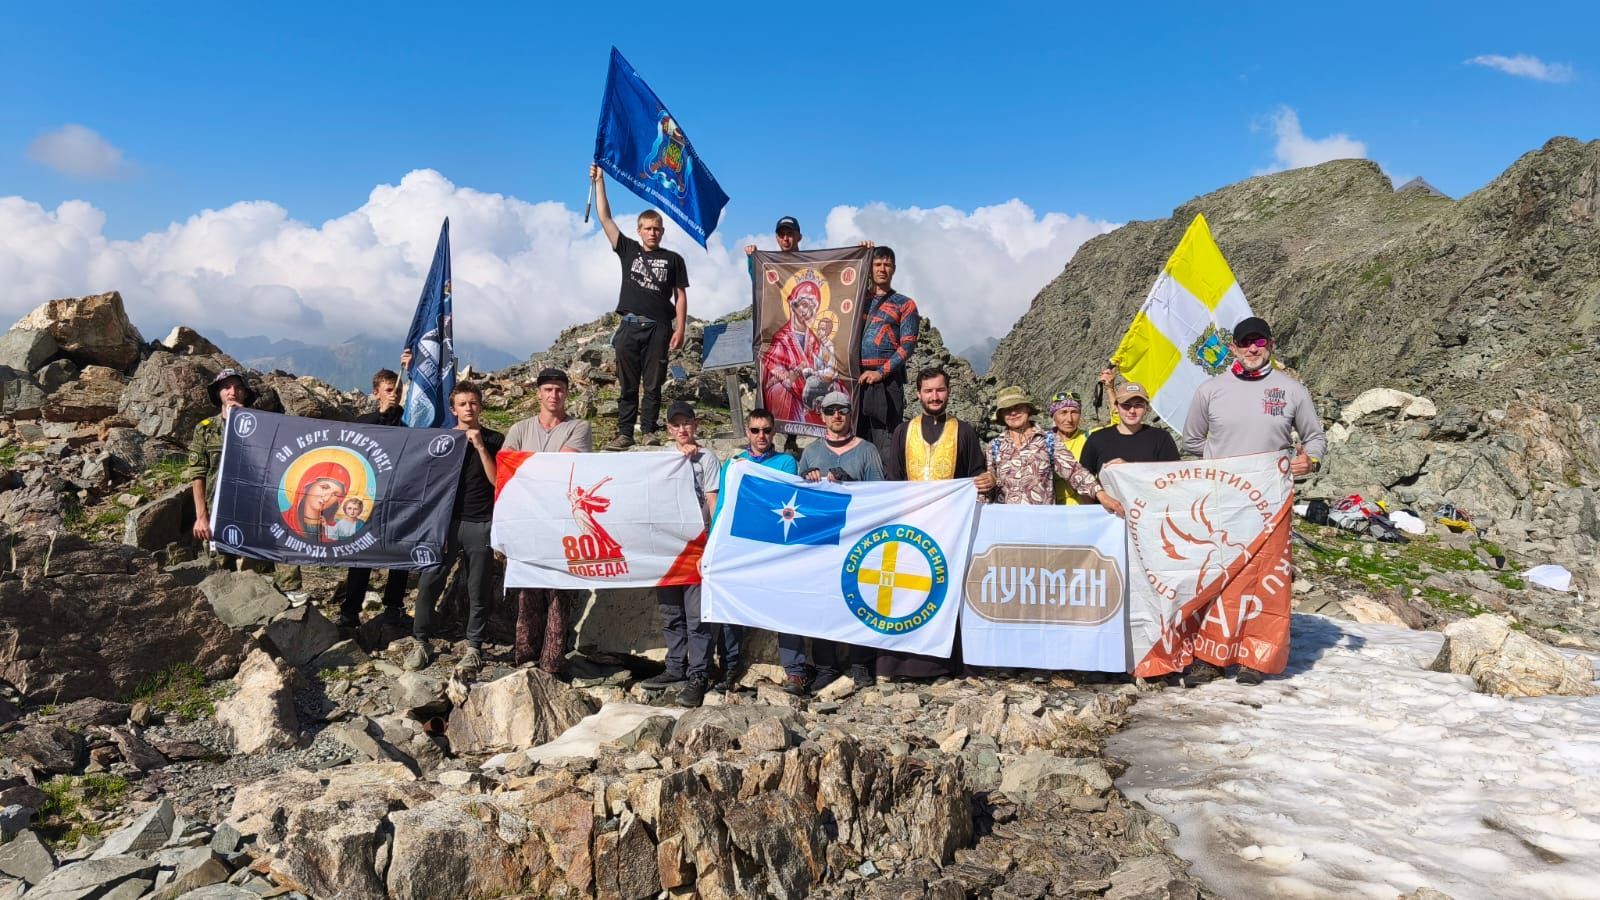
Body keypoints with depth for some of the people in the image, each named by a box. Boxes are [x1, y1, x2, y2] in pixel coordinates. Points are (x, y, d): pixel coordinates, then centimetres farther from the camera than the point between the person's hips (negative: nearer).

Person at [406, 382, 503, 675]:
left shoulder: (494, 440, 5)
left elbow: (497, 480, -5)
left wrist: (480, 446, -11)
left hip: (480, 524, -1)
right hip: (447, 521, 1)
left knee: (478, 590, 2)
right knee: (429, 582, -4)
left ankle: (474, 648, 12)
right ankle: (420, 642, 9)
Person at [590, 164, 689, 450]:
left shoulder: (673, 259, 9)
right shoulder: (628, 250, 11)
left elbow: (681, 296, 7)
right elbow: (605, 218, 8)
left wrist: (680, 329, -3)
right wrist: (599, 181, 3)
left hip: (658, 328, -1)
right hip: (630, 326, 1)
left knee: (653, 385, 1)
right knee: (627, 385, 3)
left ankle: (649, 431, 6)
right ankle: (624, 433, 5)